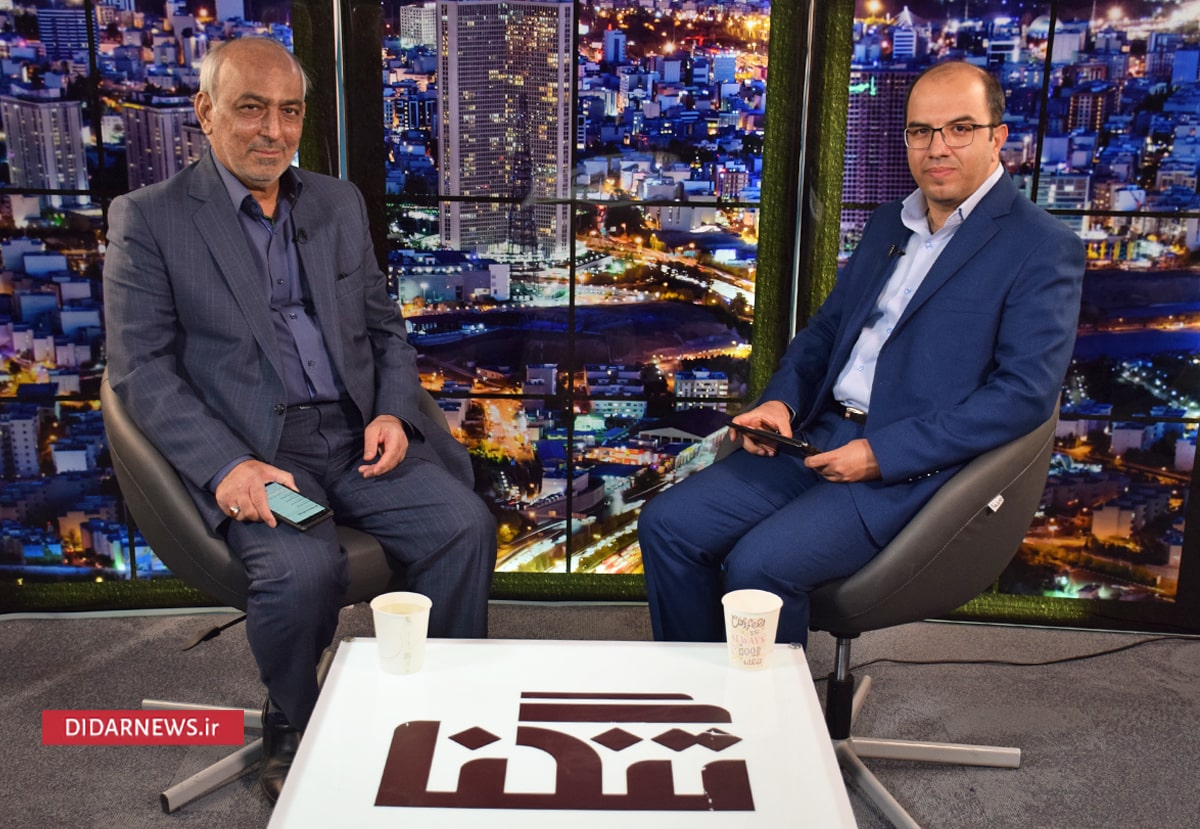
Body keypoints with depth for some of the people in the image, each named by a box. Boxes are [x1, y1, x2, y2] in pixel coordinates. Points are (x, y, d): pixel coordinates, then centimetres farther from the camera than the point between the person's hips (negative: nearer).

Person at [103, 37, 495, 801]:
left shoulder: (341, 204, 15)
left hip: (358, 436, 4)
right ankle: (293, 731, 2)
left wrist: (394, 411, -3)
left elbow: (387, 330, 17)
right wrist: (226, 465, -20)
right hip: (252, 452, -3)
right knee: (303, 567, -30)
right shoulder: (148, 219, 2)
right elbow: (141, 369, -5)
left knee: (466, 525, -20)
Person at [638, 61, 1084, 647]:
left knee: (759, 562, -27)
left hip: (913, 467, -7)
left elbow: (1026, 391, -14)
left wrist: (882, 454, -19)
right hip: (819, 438, 7)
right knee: (668, 525, -7)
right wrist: (780, 401, 2)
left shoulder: (1042, 248, -5)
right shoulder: (888, 224, 18)